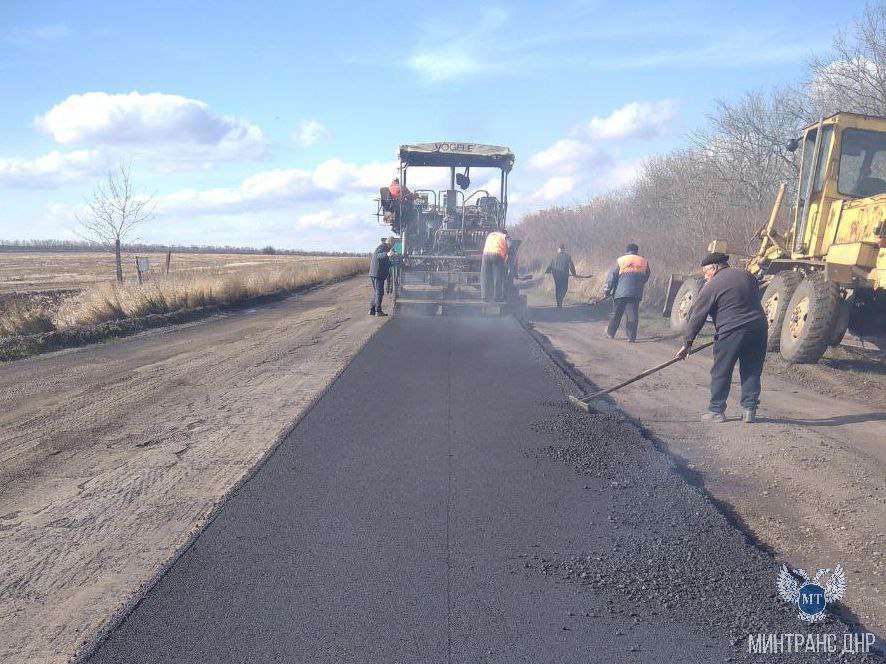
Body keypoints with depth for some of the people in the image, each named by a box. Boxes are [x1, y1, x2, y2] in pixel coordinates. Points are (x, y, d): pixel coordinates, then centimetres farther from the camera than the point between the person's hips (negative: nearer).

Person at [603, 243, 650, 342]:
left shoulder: (620, 260, 3)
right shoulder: (644, 261, 9)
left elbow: (611, 277, 2)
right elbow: (646, 278, 19)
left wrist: (606, 291, 8)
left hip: (621, 292, -1)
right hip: (636, 293, 1)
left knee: (617, 313, 11)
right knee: (633, 314, 2)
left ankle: (611, 333, 22)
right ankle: (632, 337, -2)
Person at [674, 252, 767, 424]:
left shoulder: (711, 286, -4)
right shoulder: (747, 276, 14)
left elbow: (697, 316, -3)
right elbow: (755, 300, 22)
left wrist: (687, 343, 0)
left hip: (730, 332, -6)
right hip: (758, 329, 6)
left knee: (721, 373, 5)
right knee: (752, 371, 12)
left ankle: (716, 411, 9)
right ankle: (749, 410, 14)